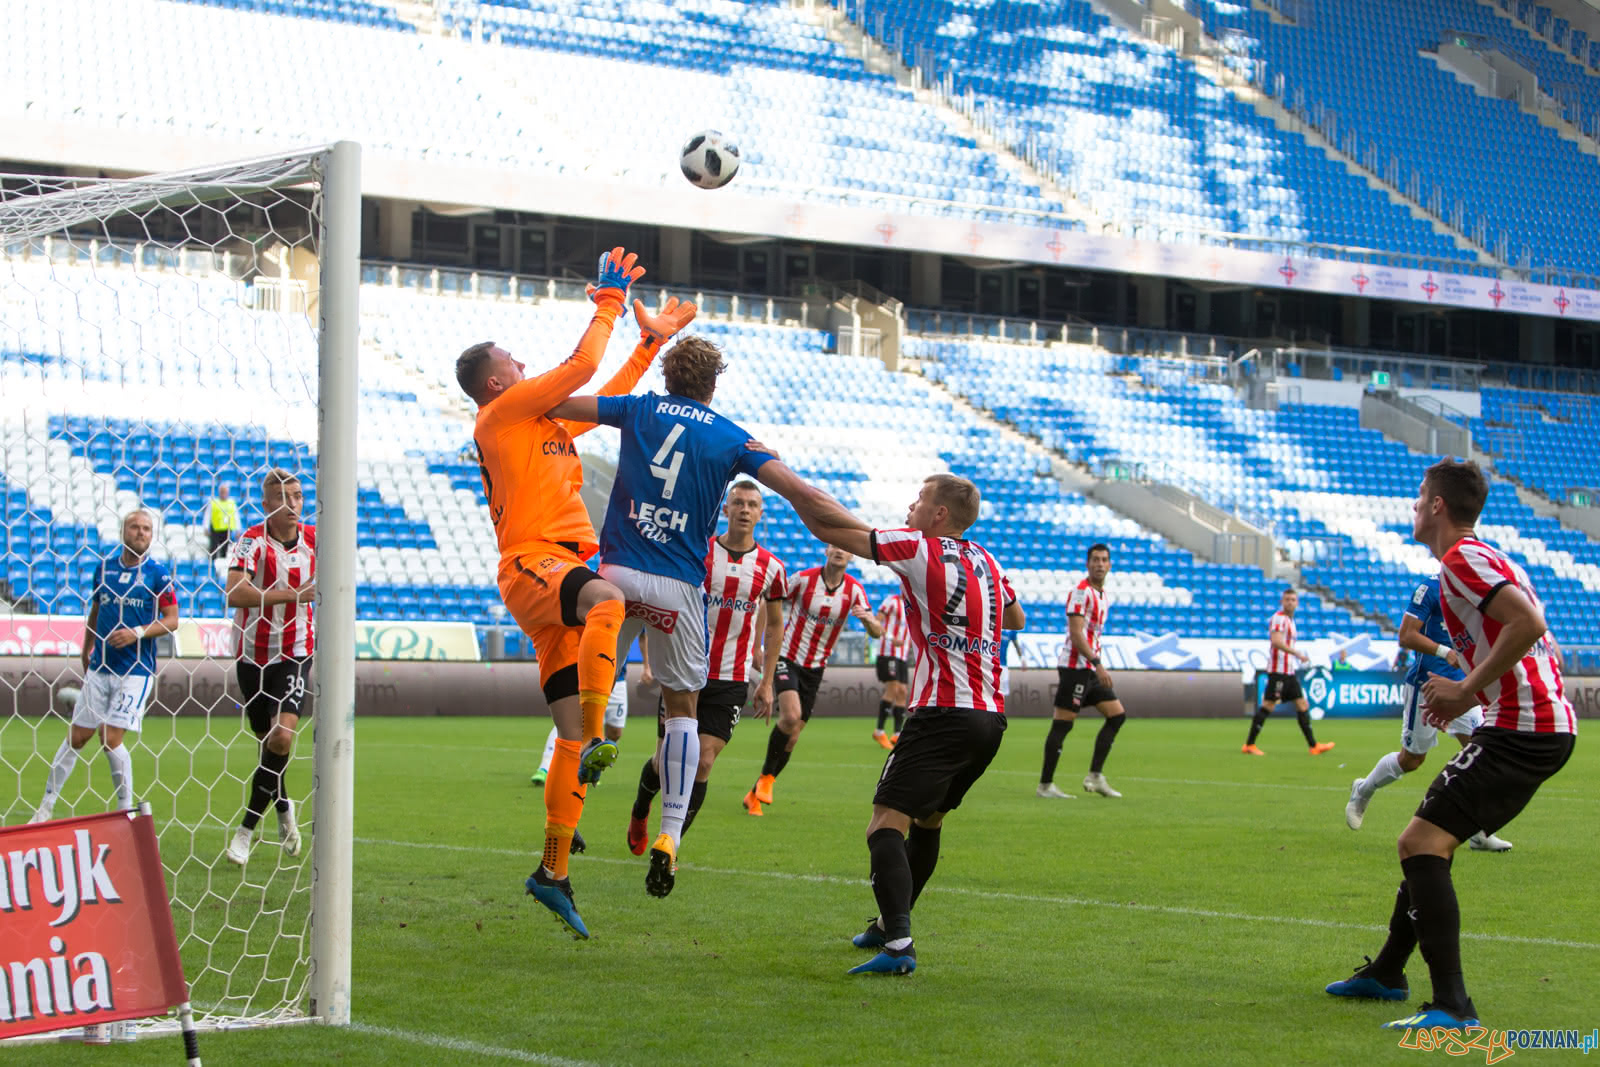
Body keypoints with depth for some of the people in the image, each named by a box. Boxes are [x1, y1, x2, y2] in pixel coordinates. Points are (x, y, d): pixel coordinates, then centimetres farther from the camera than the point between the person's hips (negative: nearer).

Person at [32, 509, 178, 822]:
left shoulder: (157, 574, -4)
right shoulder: (104, 567, 8)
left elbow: (172, 620, -4)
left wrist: (137, 633, -17)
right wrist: (86, 651, 20)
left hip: (136, 670, -4)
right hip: (100, 667, 4)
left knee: (111, 738, -12)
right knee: (77, 736, 7)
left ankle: (127, 810, 5)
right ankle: (47, 806, 18)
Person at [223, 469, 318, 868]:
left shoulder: (314, 539, -1)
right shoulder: (252, 541, -14)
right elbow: (234, 593, -30)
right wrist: (292, 594, -31)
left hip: (295, 653, 1)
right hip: (253, 654, -1)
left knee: (282, 735, -17)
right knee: (266, 740, 8)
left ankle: (247, 827, -5)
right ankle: (283, 809, 36)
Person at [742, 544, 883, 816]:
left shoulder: (854, 590, -2)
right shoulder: (804, 579, -9)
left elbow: (877, 632, -7)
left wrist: (867, 618, -29)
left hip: (815, 668, 4)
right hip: (787, 658, -4)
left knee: (792, 737, 3)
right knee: (790, 716, -27)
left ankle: (755, 794, 16)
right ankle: (767, 776, -8)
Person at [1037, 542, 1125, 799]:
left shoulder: (1102, 594, 16)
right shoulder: (1081, 592, -13)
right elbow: (1076, 634, -21)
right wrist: (1097, 663, -25)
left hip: (1091, 670, 10)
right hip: (1075, 666, -10)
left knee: (1117, 715, 6)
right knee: (1062, 725, -7)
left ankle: (1095, 776, 9)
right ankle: (1045, 785, -3)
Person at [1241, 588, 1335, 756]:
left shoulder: (1289, 620, 20)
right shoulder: (1279, 618, -10)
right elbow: (1276, 641, -24)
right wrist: (1297, 653, -24)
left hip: (1289, 672, 10)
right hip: (1278, 671, -10)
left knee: (1302, 705, 7)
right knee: (1268, 706, -9)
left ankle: (1314, 746, 9)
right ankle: (1249, 745, -4)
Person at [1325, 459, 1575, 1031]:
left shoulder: (1462, 561, -12)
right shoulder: (1489, 558, 20)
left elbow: (1528, 623, -27)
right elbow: (1538, 639, 26)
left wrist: (1467, 689, -19)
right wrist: (1470, 689, 18)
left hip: (1520, 730, -11)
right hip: (1547, 725, 11)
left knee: (1420, 842, -15)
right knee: (1429, 841, 21)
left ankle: (1453, 1006, -20)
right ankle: (1386, 973, 34)